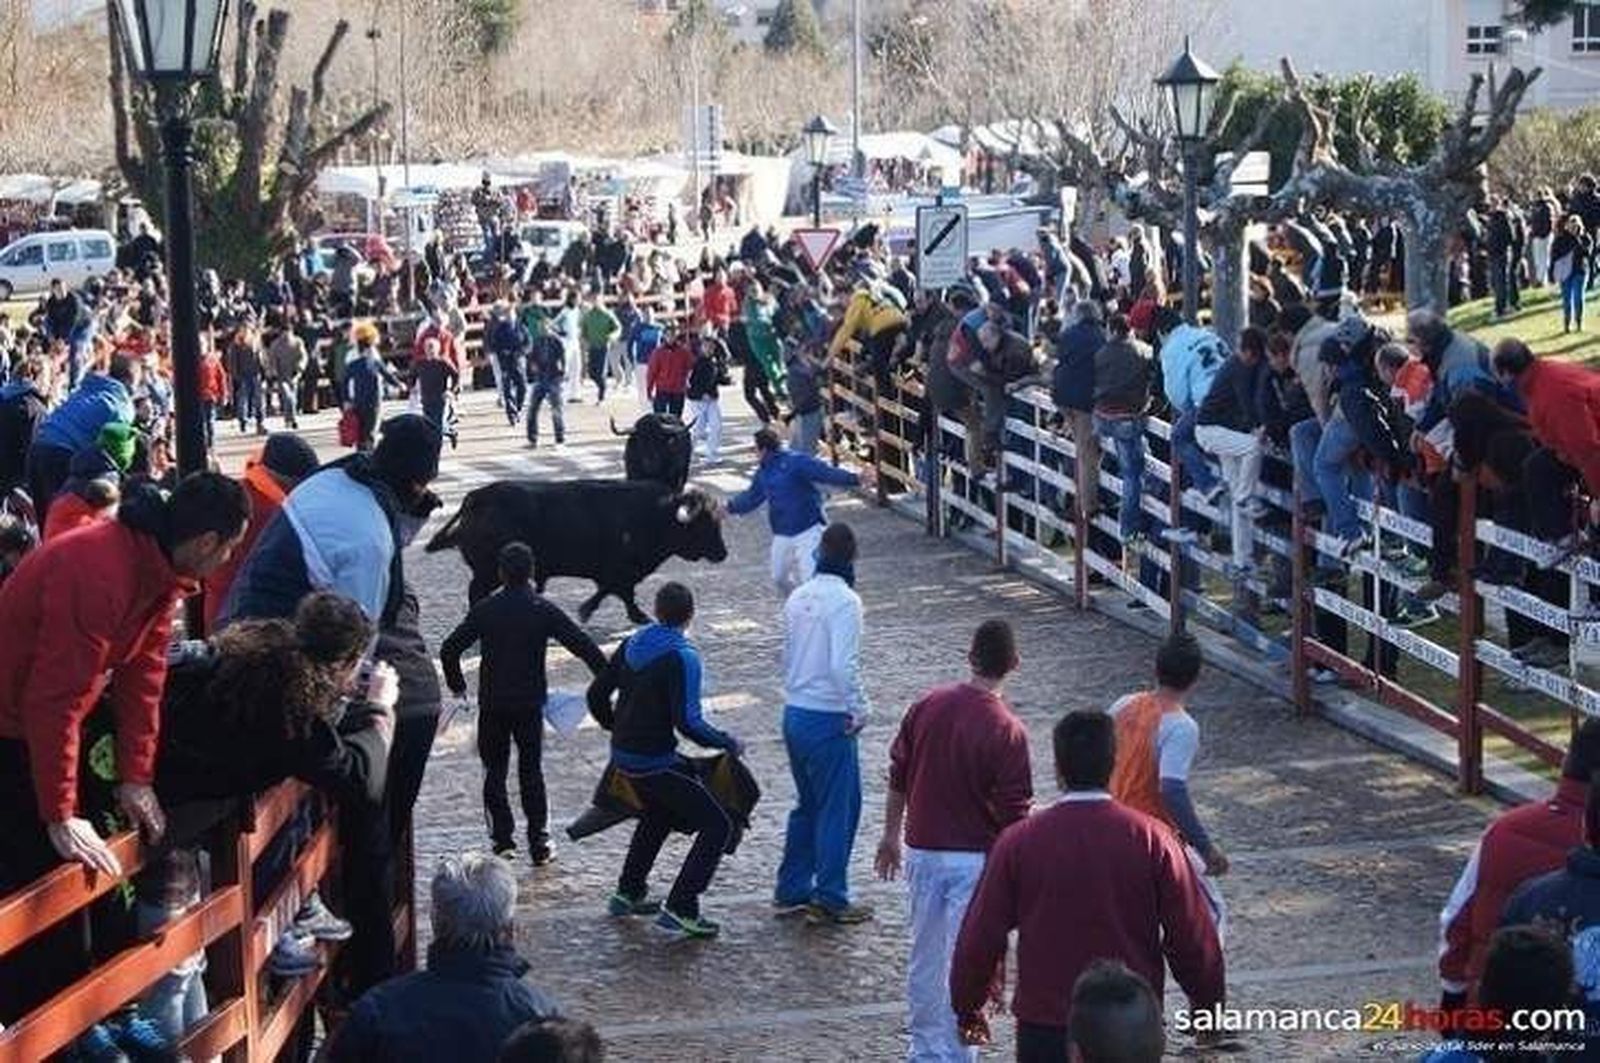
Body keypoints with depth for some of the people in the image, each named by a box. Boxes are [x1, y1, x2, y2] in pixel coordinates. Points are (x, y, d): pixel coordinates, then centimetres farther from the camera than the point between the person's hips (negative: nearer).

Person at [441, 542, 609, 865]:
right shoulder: (544, 610, -7)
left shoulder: (484, 610, -5)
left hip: (492, 703, 0)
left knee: (495, 770, 12)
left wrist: (457, 686, 12)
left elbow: (449, 649, -2)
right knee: (531, 771, 10)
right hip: (530, 703, 0)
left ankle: (502, 840, 8)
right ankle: (539, 843, 7)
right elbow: (584, 646, -9)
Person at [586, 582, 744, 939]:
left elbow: (597, 694, 12)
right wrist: (728, 743, -10)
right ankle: (679, 909, -9)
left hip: (623, 757, 9)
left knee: (657, 814, 34)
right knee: (717, 825, -3)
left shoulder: (632, 645, 5)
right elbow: (687, 722, -24)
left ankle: (628, 893, 41)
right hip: (655, 761, -9)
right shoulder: (682, 657, -18)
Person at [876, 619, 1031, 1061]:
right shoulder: (1007, 730, -19)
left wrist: (891, 835, 18)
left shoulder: (927, 705, -4)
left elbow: (898, 778, 5)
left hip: (922, 851, 5)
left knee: (924, 957, 18)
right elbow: (1014, 814, -16)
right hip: (975, 859, -5)